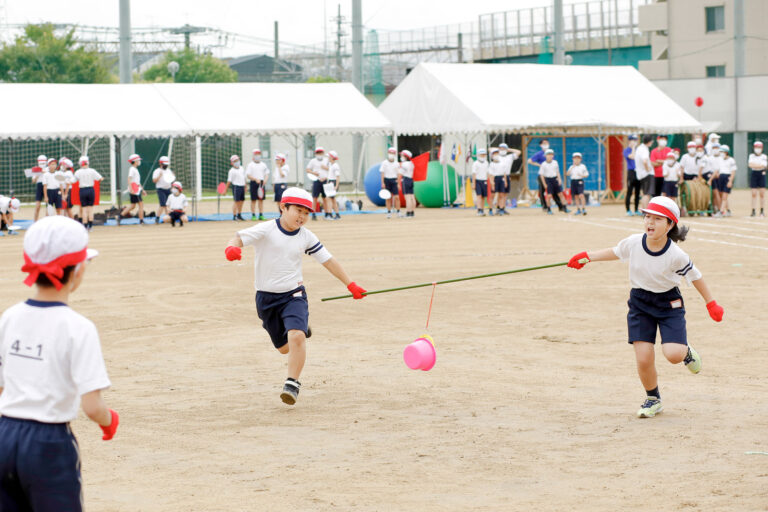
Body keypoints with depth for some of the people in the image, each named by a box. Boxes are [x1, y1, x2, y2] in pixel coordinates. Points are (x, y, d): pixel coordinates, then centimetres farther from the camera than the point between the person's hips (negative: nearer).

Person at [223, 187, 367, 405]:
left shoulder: (306, 237, 0)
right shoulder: (266, 230, -11)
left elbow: (328, 260, 8)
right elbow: (240, 237, -24)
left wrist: (350, 285, 10)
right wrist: (232, 248, -48)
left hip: (294, 295, 1)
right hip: (266, 297, -1)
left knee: (297, 337, -25)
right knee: (284, 347, 13)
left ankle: (292, 383, -14)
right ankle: (301, 327, 48)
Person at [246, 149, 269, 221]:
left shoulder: (263, 165, 14)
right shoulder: (250, 165, -1)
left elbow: (267, 173, 15)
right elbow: (248, 175, -8)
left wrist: (265, 180, -5)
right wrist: (255, 179, -20)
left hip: (262, 183, 4)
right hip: (254, 183, -4)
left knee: (261, 199, 5)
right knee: (253, 200, -3)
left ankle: (261, 215, 8)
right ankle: (253, 215, 0)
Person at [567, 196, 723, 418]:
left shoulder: (676, 255, -21)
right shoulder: (633, 243, -14)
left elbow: (694, 277, -7)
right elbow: (615, 252, 8)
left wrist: (711, 304, 0)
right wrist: (587, 257, 4)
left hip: (669, 303, -2)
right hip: (640, 302, 2)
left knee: (673, 354, -19)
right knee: (643, 358, -5)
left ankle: (686, 351, 20)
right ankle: (653, 399, 22)